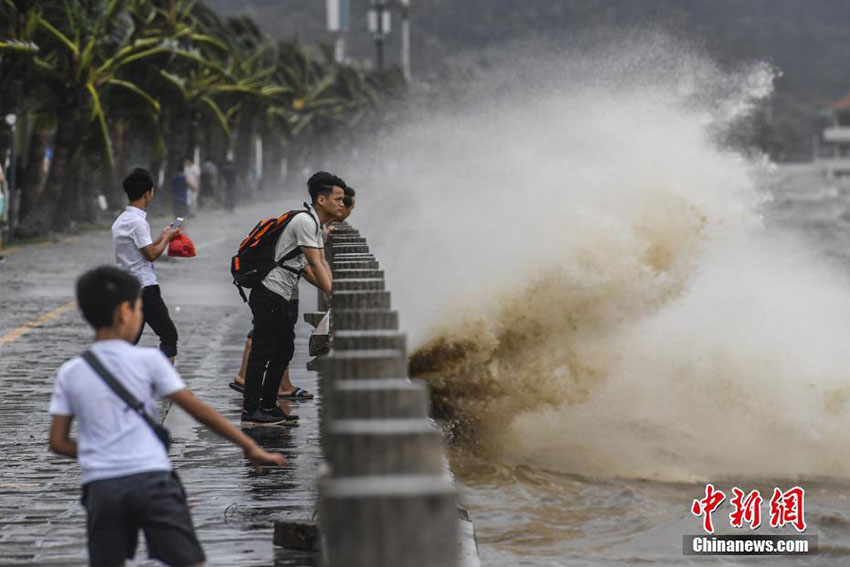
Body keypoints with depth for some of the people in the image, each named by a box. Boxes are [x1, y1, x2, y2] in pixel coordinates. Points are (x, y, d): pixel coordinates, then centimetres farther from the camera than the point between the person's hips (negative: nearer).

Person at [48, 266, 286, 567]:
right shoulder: (147, 360, 2)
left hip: (101, 486, 3)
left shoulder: (70, 373, 9)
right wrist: (250, 446, 6)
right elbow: (197, 409, 2)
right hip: (152, 479, -2)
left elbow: (58, 442, 9)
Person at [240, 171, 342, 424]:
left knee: (284, 351, 14)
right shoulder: (305, 221, -16)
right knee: (262, 351, -4)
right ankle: (250, 410, 1)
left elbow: (321, 266, 15)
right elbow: (315, 265, -20)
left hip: (285, 298, 10)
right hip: (270, 296, -10)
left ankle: (268, 405, 23)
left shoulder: (316, 225, 16)